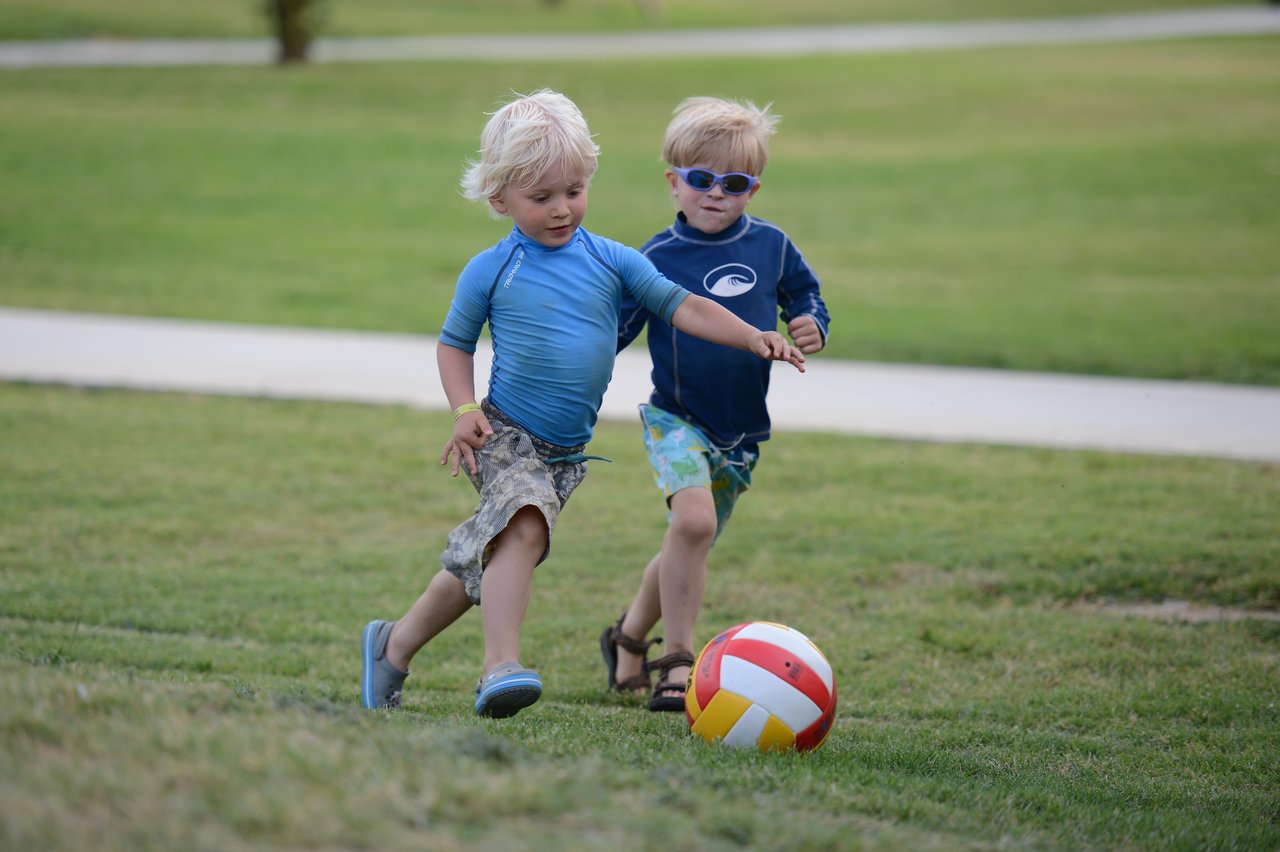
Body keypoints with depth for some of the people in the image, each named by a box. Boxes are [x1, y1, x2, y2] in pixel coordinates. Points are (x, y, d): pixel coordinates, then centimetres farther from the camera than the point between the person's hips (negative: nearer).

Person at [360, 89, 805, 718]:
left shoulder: (611, 261, 2)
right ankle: (500, 666, -37)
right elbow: (454, 343, 9)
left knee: (484, 561, 11)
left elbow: (680, 306, 2)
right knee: (525, 521, -32)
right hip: (504, 437, -4)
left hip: (565, 453, 4)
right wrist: (465, 410, -6)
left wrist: (753, 338, -11)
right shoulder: (490, 271, -3)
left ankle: (394, 644, 30)